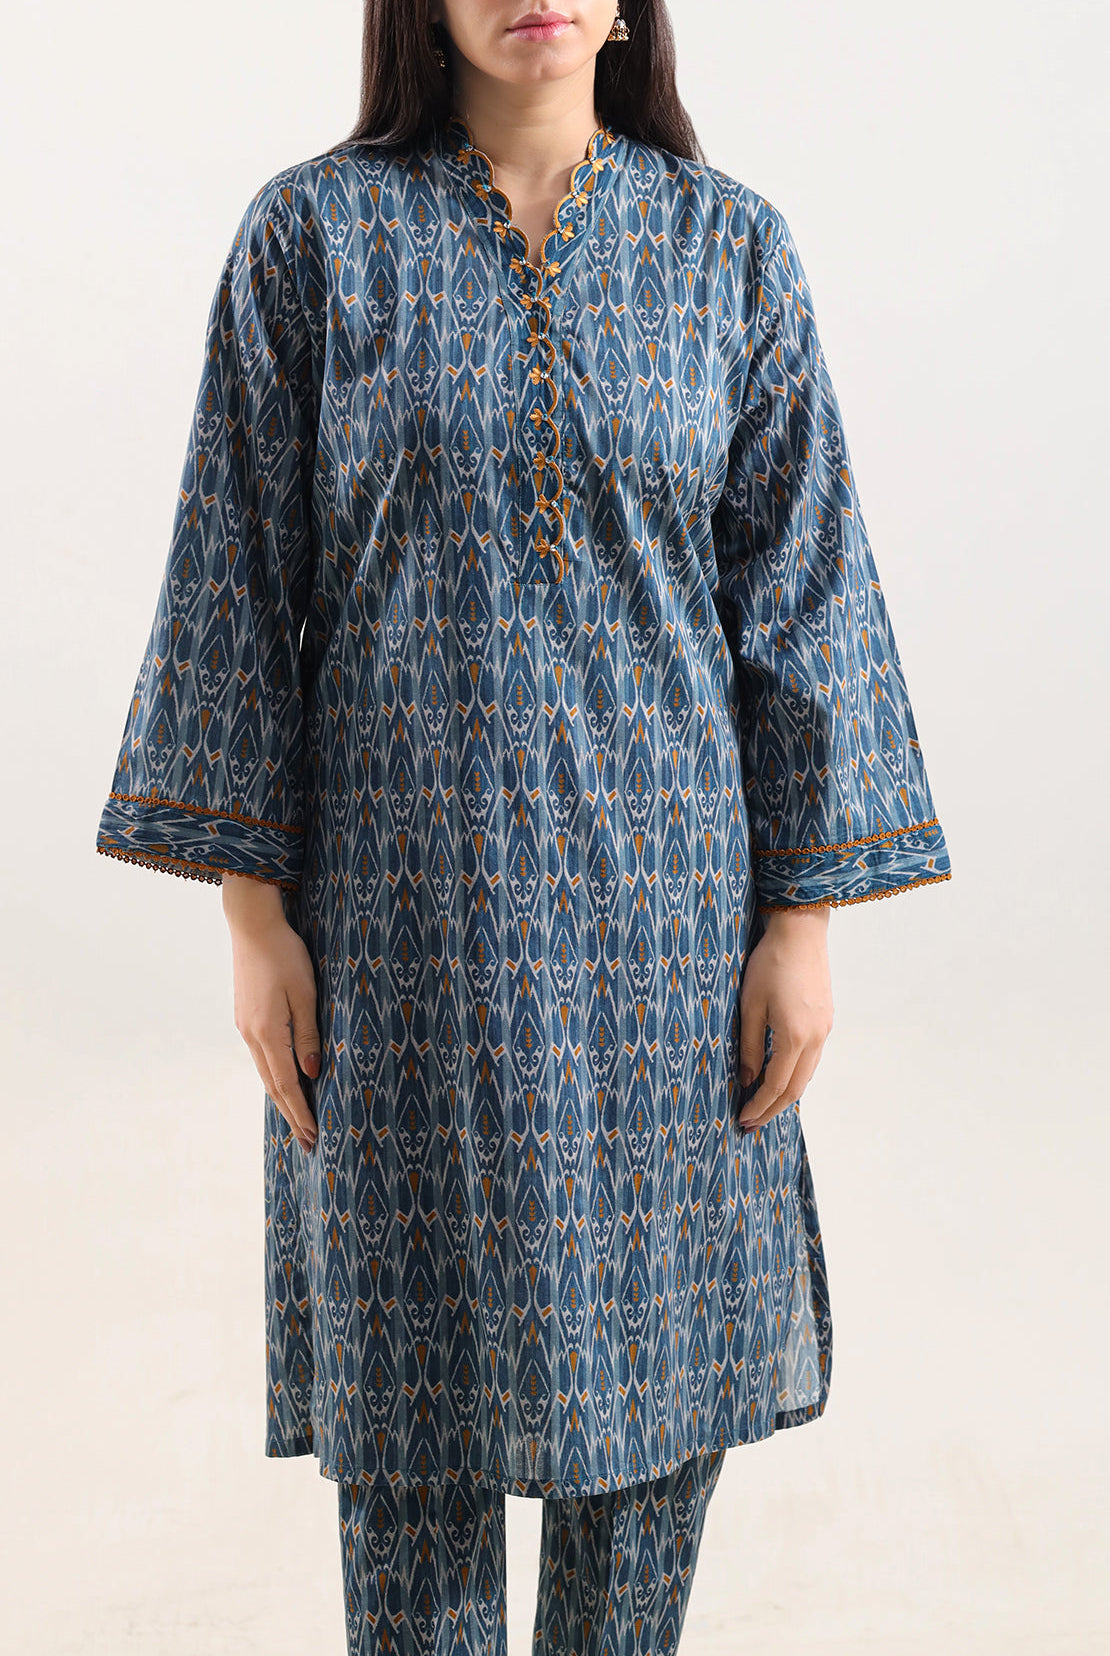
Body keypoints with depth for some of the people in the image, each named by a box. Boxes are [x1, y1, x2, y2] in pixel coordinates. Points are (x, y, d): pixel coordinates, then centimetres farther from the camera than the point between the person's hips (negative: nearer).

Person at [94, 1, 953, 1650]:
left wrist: (804, 918, -2)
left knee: (668, 1329, 11)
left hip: (661, 895, 2)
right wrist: (254, 909, -4)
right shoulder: (314, 235, 0)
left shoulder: (729, 246, 3)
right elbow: (242, 580, 0)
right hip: (406, 891, -1)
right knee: (413, 1350, 9)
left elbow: (799, 588, 2)